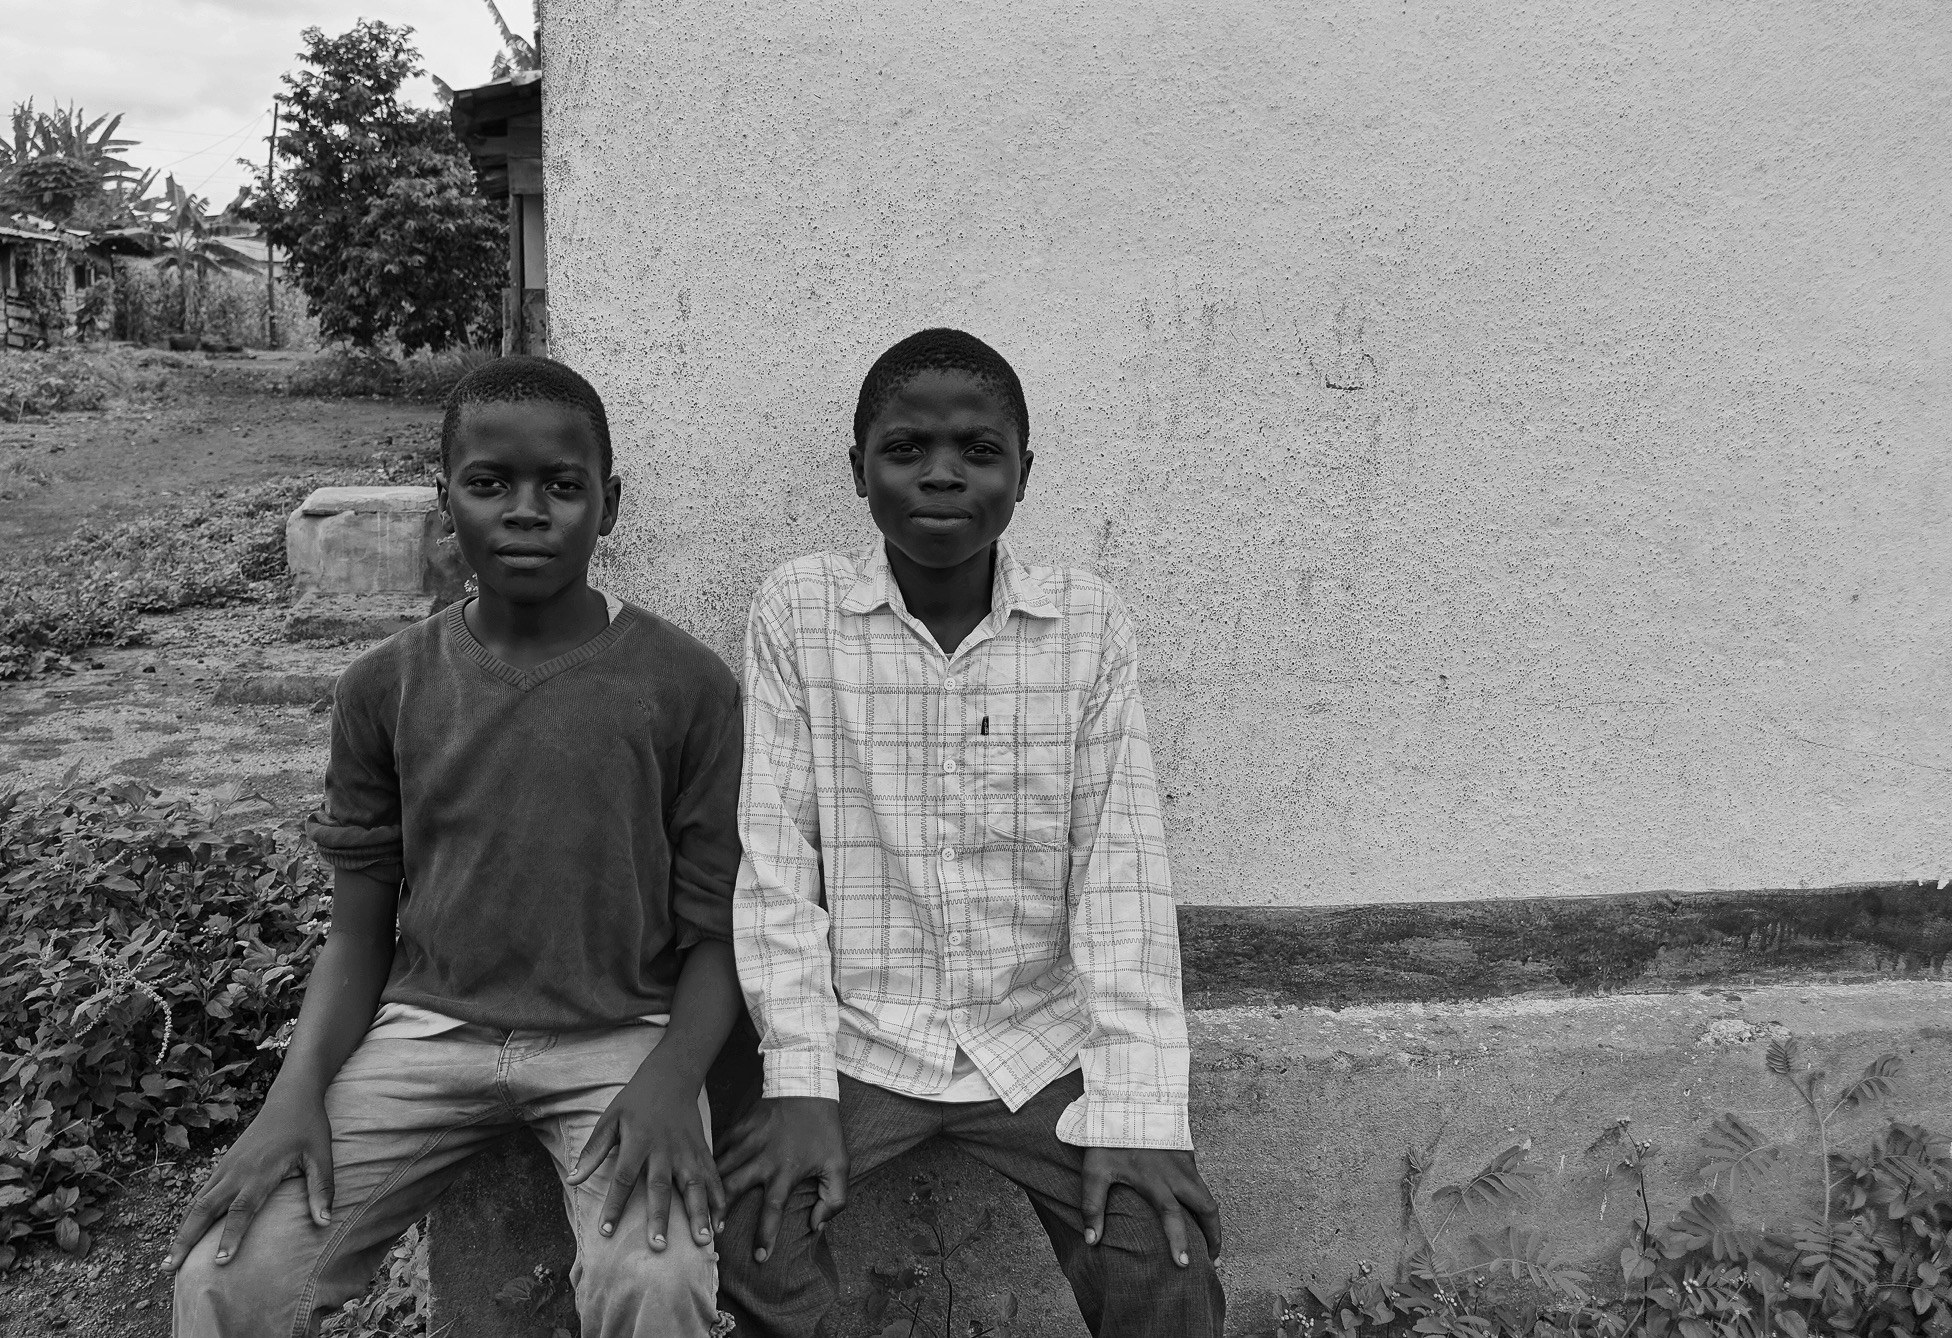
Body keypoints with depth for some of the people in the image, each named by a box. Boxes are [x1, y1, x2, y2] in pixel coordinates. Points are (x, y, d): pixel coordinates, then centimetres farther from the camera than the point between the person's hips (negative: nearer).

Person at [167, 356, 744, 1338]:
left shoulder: (685, 685, -6)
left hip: (621, 1034, -2)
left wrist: (671, 1077, -21)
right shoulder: (386, 688, 2)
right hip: (429, 1027, 3)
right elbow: (357, 933, 7)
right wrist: (298, 1089, -10)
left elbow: (715, 927, -3)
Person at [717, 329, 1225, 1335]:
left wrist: (1131, 1109, -14)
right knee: (749, 1236, -20)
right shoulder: (796, 609, -3)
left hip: (1042, 1037, 1)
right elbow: (773, 853, -5)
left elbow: (1120, 862, -6)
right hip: (857, 1036, 0)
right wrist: (799, 1083, -13)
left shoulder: (1089, 622, -2)